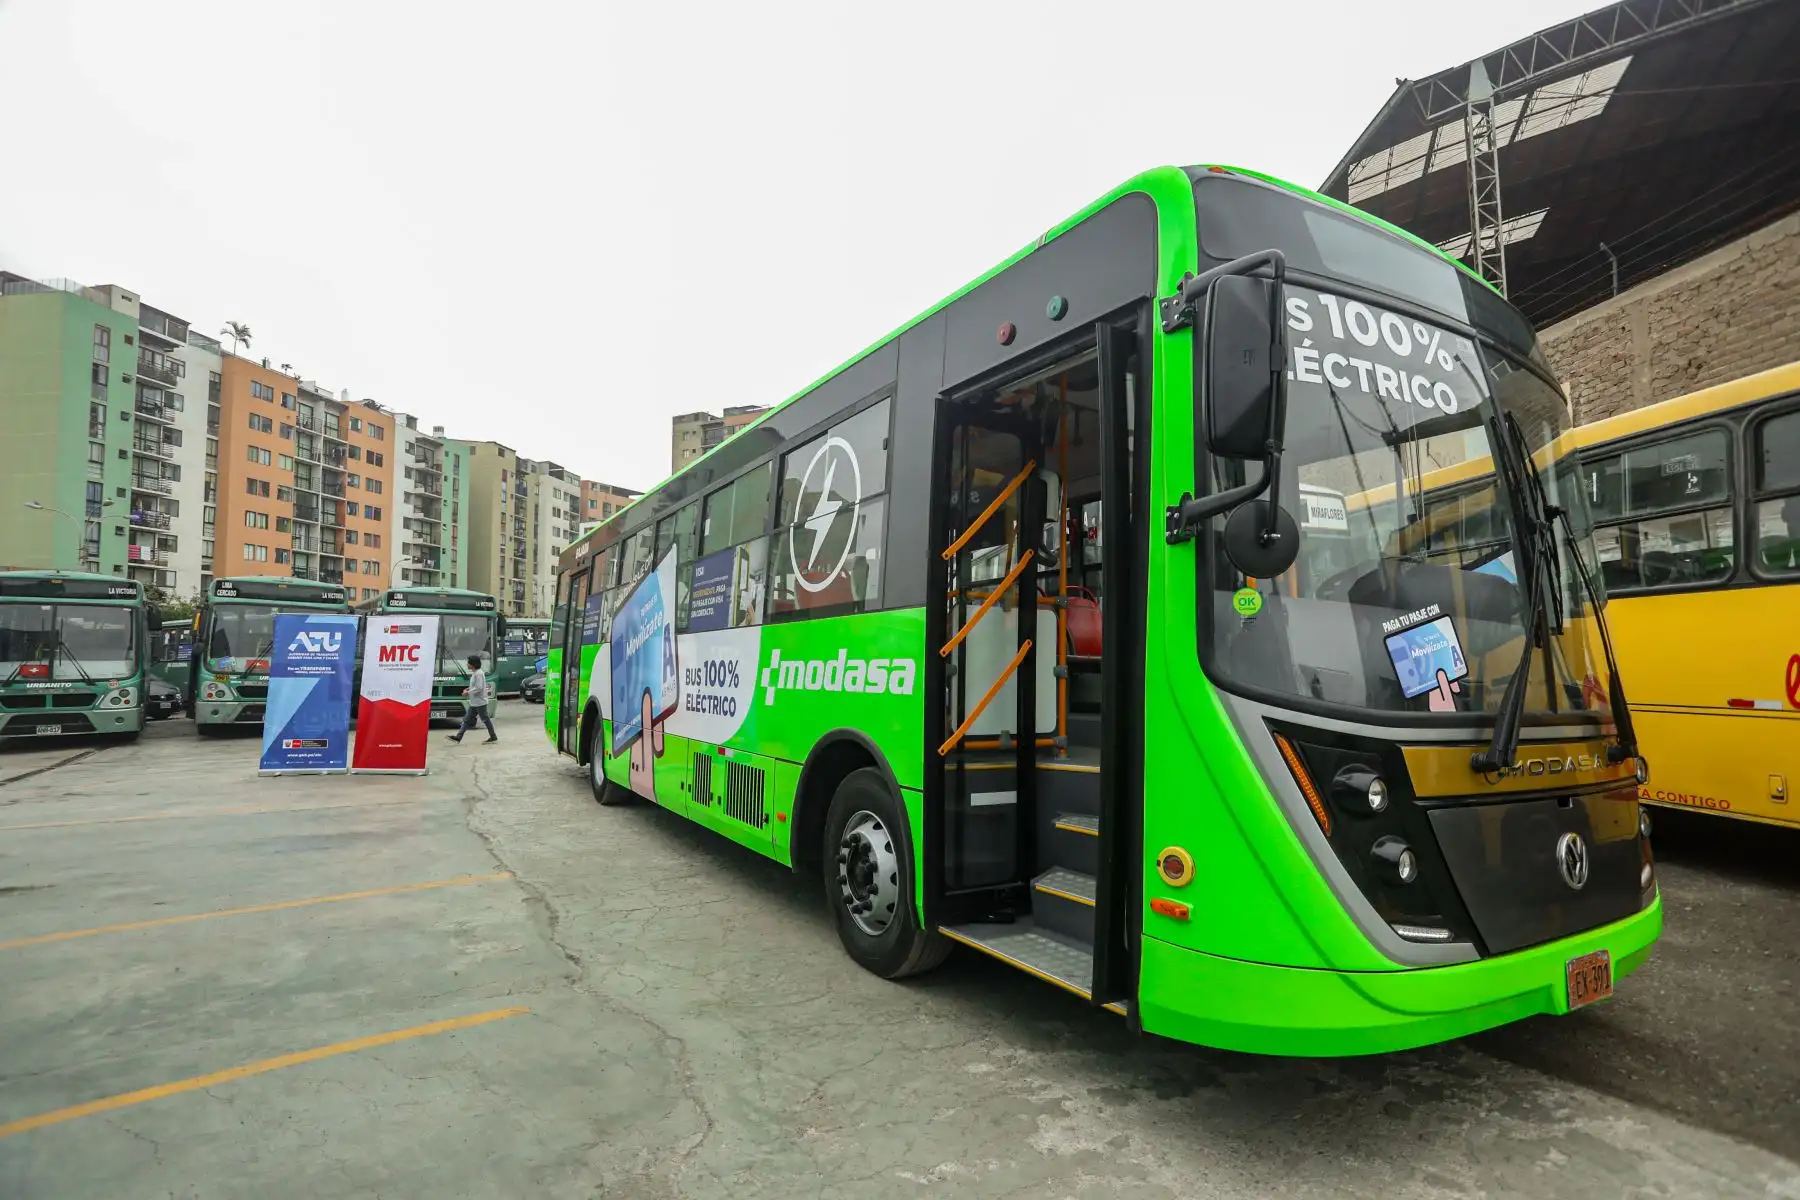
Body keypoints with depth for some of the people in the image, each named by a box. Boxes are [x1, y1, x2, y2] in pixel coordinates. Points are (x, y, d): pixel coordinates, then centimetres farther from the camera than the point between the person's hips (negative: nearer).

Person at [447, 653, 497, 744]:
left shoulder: (478, 673, -18)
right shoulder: (474, 673, 13)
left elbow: (479, 688, -23)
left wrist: (468, 692, -13)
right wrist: (469, 689, 10)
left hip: (480, 702, -10)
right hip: (474, 703, 10)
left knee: (485, 719, -1)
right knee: (467, 720, 8)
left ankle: (493, 737, 7)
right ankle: (458, 737, 9)